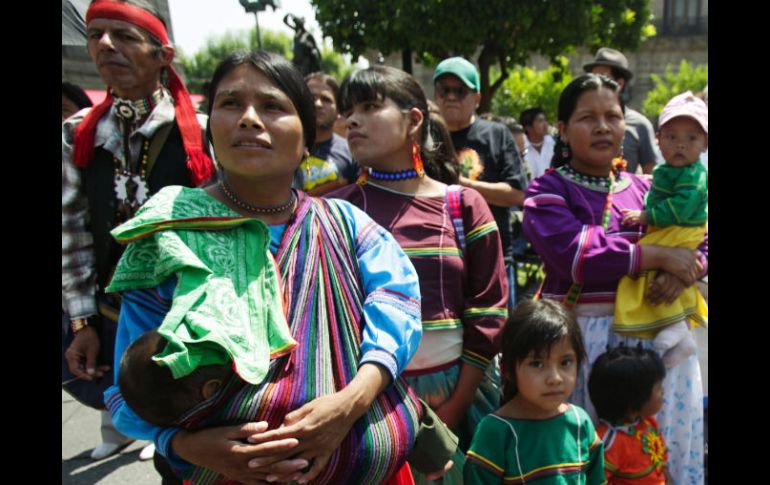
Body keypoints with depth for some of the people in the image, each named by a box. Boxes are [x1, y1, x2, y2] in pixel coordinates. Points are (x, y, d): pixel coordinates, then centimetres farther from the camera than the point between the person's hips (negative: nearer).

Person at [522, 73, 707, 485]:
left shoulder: (644, 189, 11)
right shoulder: (548, 192, -2)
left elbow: (698, 242, 9)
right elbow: (575, 254, -18)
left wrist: (683, 270, -13)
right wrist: (659, 256, -15)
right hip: (582, 336, -4)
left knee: (667, 444, 14)